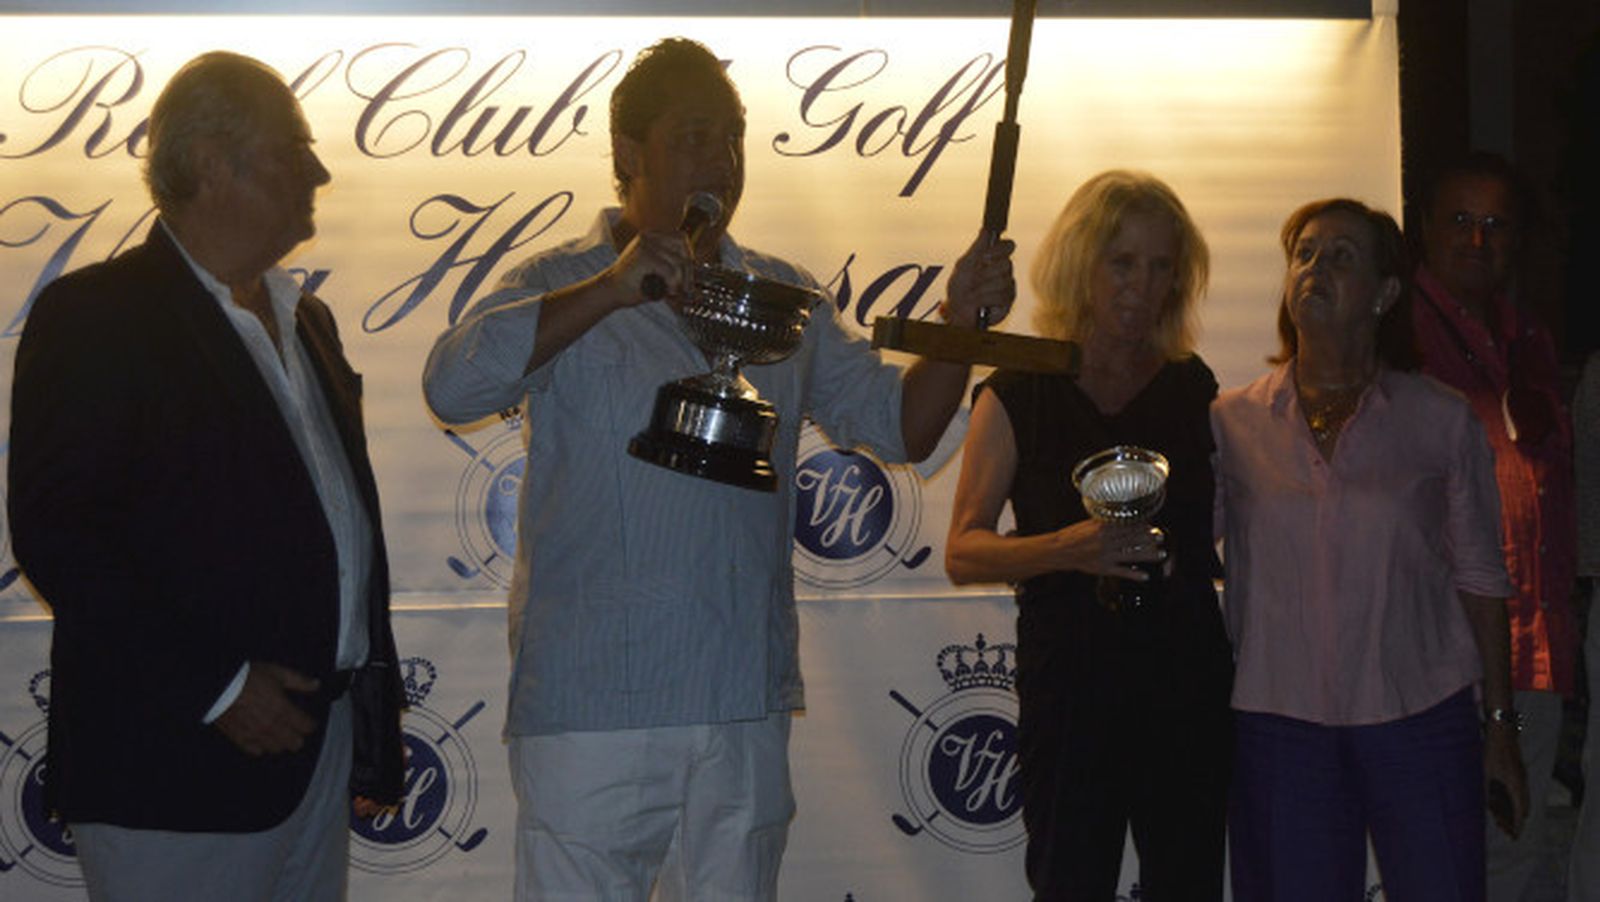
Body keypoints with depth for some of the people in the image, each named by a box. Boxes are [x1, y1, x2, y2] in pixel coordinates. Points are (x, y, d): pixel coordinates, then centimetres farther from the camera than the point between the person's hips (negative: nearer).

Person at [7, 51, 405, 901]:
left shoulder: (304, 320, 17)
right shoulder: (94, 314, -8)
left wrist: (374, 729, 14)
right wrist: (214, 687, -19)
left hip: (317, 749, 8)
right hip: (175, 774, -7)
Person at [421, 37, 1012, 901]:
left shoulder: (783, 298, 12)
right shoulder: (561, 288, -2)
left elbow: (899, 422, 9)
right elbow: (453, 385, -19)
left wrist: (959, 326, -9)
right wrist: (609, 291, -26)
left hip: (745, 705, 4)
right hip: (591, 712, -4)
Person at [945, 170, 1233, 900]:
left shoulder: (1196, 390, 9)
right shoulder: (1018, 395, 2)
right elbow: (963, 551, -3)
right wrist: (1067, 548, -19)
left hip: (1188, 683, 2)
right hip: (1069, 691, -2)